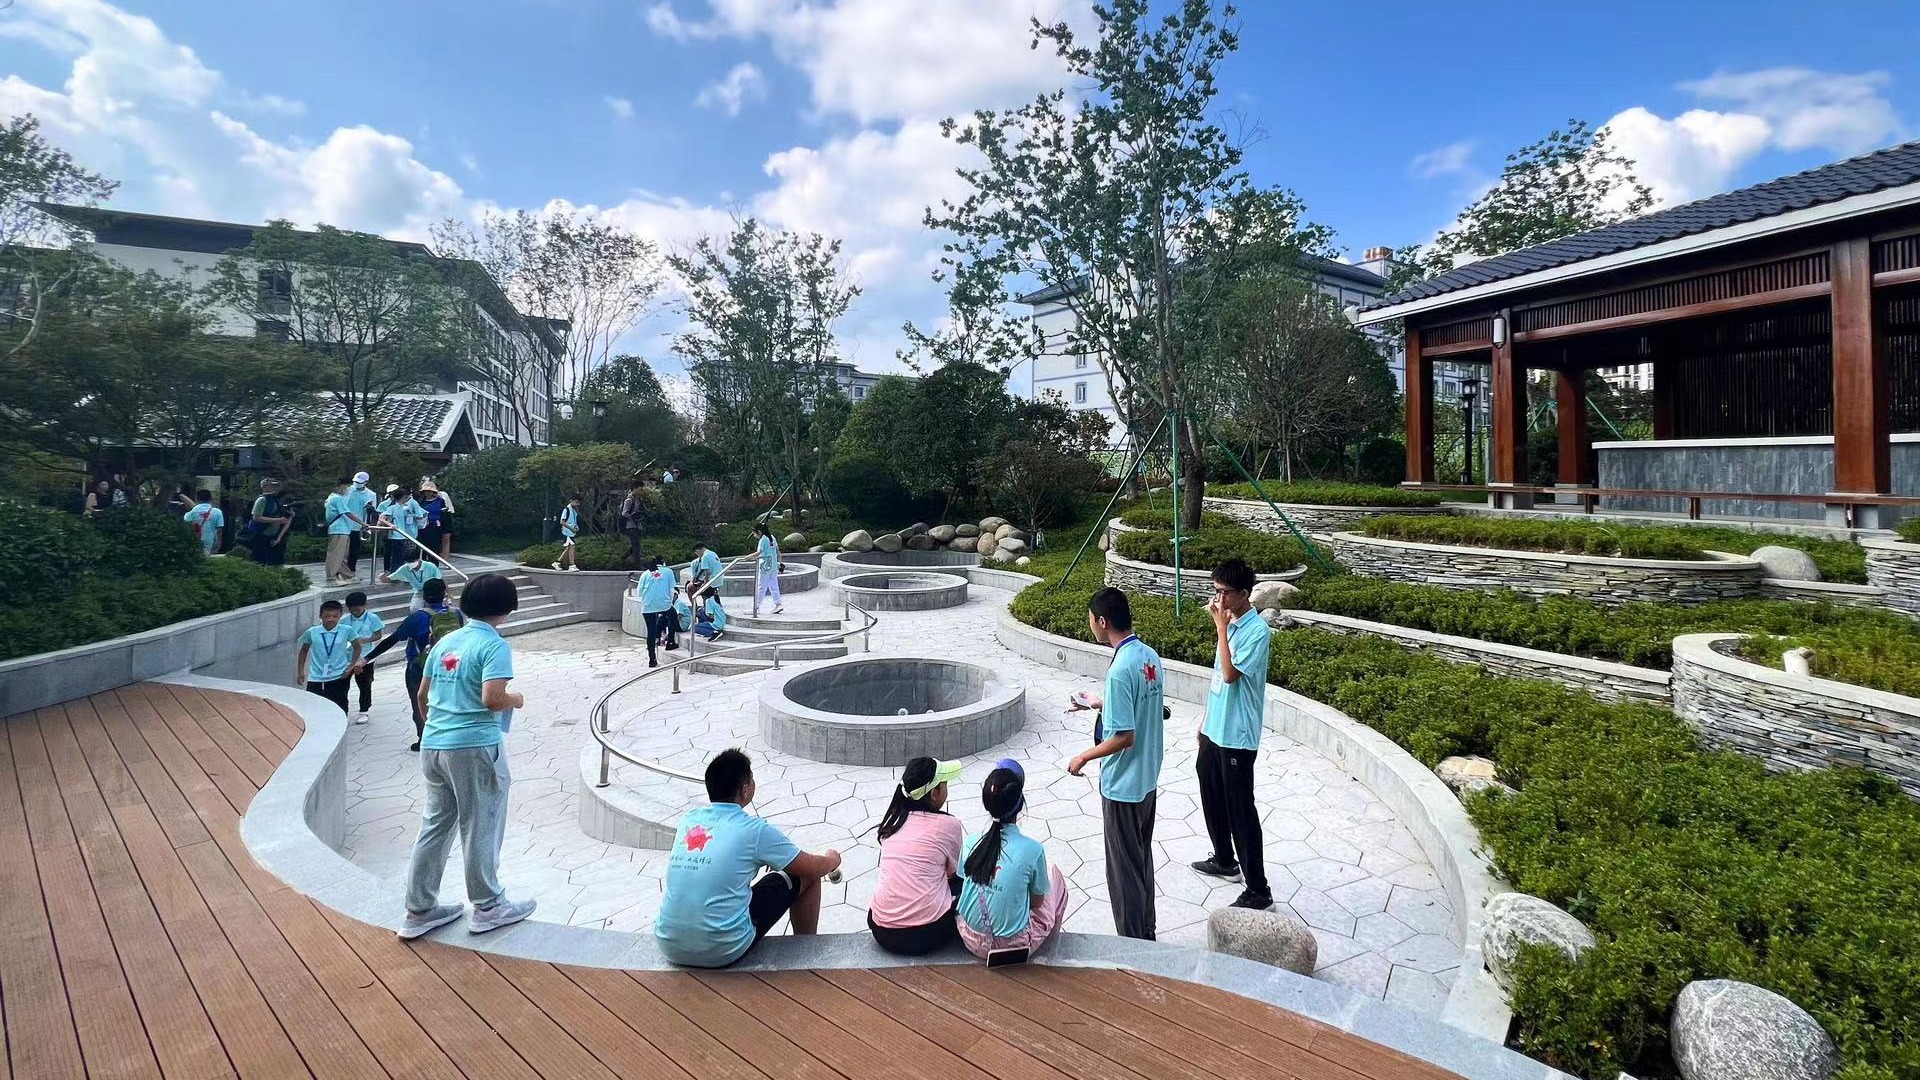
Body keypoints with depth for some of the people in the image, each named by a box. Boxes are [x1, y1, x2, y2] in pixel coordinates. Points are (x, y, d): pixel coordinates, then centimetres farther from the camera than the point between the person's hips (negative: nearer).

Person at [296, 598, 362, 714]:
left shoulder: (346, 631, -7)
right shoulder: (312, 632, -3)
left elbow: (357, 647, 7)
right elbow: (304, 650, 12)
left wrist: (351, 665, -2)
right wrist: (300, 671, 8)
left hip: (338, 678, -1)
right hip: (315, 679, 1)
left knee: (339, 710, 5)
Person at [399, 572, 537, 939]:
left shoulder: (445, 642, 10)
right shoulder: (495, 645, -13)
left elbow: (422, 695, 16)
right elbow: (492, 699, -23)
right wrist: (515, 700, -2)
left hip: (433, 745, 7)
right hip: (475, 747, -7)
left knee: (435, 826, 16)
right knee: (480, 829, 6)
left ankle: (419, 910, 25)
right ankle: (488, 908, 20)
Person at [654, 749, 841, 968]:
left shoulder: (688, 819, 5)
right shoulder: (755, 829, -10)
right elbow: (814, 868, 3)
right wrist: (832, 859, 26)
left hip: (669, 947, 6)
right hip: (722, 952, -6)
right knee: (805, 877, 10)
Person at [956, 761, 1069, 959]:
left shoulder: (971, 843, -12)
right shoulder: (1032, 850, -20)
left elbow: (962, 880, 4)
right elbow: (1037, 901, -5)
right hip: (1014, 946, -3)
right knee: (1055, 875, 19)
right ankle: (1049, 941, 35)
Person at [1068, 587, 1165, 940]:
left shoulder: (1120, 669, -26)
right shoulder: (1150, 656, 1)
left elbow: (1124, 737, -25)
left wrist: (1083, 757, -12)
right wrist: (1101, 703, 23)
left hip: (1123, 785, -9)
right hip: (1148, 778, 9)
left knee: (1124, 868, 6)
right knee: (1142, 859, 21)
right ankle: (1146, 935, 36)